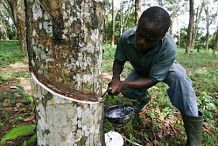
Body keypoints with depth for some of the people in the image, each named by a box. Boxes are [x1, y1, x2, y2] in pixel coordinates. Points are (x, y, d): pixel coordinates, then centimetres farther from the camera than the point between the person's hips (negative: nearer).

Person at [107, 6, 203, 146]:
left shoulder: (169, 48, -40)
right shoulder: (126, 37, -32)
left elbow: (153, 79, -34)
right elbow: (119, 61, -16)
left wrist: (125, 84, -47)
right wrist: (116, 79, -36)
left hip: (165, 68, -3)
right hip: (141, 71, 3)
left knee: (179, 76, -36)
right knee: (127, 92, -20)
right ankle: (144, 97, 20)